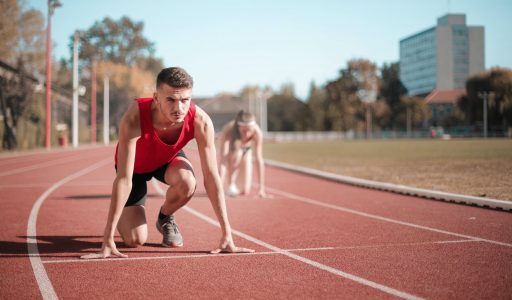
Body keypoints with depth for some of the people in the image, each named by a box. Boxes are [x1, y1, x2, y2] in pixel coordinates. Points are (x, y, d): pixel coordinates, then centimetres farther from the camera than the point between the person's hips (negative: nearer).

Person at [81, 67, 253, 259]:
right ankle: (123, 217, 26)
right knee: (135, 240, -12)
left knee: (187, 183, -34)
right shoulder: (134, 119, -42)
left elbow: (211, 177, -30)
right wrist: (108, 240, -43)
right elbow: (124, 179, -41)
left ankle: (165, 218, 2)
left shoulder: (201, 122, -35)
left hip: (168, 159, 2)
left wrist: (227, 236, -31)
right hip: (136, 165, -2)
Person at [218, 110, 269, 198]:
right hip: (230, 151, -1)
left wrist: (261, 188, -36)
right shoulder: (228, 130, -40)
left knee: (245, 191, -9)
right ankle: (231, 185, -16)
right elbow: (222, 160, -43)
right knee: (237, 153, -38)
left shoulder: (257, 132, -36)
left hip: (246, 151, 2)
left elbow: (259, 160, -34)